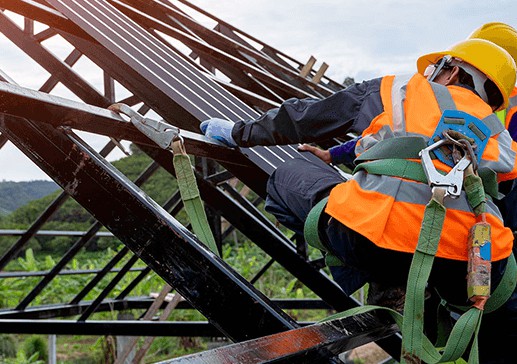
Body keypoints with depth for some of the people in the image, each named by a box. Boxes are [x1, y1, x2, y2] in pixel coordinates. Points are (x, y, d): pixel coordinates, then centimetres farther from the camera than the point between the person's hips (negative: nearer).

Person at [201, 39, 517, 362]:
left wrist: (240, 133, 41)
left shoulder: (394, 90, 21)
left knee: (288, 176, 21)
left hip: (369, 243, -3)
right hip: (466, 269, 3)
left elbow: (302, 120, 25)